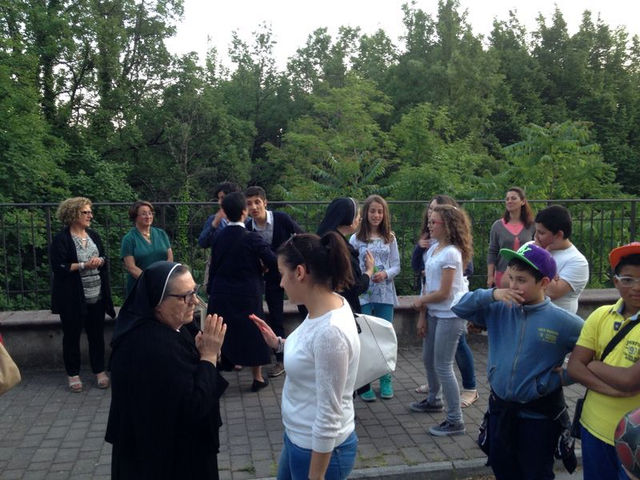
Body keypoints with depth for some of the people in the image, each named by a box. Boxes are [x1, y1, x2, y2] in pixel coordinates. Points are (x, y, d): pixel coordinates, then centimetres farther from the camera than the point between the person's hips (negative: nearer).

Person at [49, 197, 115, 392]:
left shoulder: (93, 235, 9)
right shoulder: (60, 240, -9)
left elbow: (105, 258, 15)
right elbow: (59, 267, -15)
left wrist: (100, 261, -8)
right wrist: (84, 265, -20)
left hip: (96, 296, 5)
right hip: (72, 298, -5)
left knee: (97, 335, 10)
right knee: (72, 336, 8)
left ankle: (99, 371, 23)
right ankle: (73, 374, 22)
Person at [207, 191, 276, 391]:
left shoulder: (218, 238, -1)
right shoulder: (252, 239, -14)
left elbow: (213, 267, 7)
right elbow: (273, 262, -15)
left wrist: (212, 291, 16)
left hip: (220, 296, 3)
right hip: (247, 297, -3)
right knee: (253, 333, 12)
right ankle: (257, 378, 22)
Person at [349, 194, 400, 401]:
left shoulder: (390, 238, 6)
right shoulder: (356, 239, -1)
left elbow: (396, 266, 4)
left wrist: (385, 274, -15)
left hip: (385, 294, 2)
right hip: (363, 294, -2)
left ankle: (385, 380, 23)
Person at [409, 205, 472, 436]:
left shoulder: (451, 253, -19)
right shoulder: (433, 249, 7)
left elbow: (443, 293, -20)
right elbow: (428, 284, 8)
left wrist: (420, 301, -4)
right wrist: (422, 315, 6)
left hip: (449, 316, -9)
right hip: (434, 313, 9)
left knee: (442, 366, -5)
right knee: (428, 359, 22)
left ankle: (455, 421, 6)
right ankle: (433, 399, 45)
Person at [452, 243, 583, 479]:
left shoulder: (563, 322, -15)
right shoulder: (499, 310, -4)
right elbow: (460, 307, -4)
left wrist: (566, 376, -9)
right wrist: (491, 294, -17)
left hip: (539, 414, -4)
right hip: (501, 407, 4)